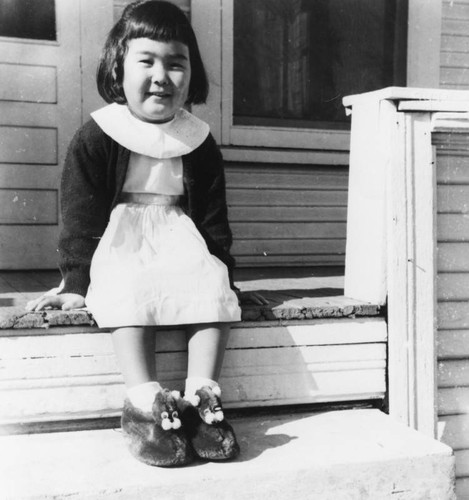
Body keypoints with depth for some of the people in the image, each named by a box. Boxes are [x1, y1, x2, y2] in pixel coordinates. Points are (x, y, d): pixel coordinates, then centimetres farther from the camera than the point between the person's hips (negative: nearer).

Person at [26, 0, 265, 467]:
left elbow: (213, 218, 12)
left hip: (182, 243, 3)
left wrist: (225, 273, 8)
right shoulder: (95, 137, -3)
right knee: (130, 291, -33)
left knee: (213, 286, -24)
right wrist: (75, 282, -8)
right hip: (118, 244, -3)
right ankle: (144, 403, -30)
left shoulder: (199, 143, 6)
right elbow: (80, 216, -3)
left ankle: (200, 397, -20)